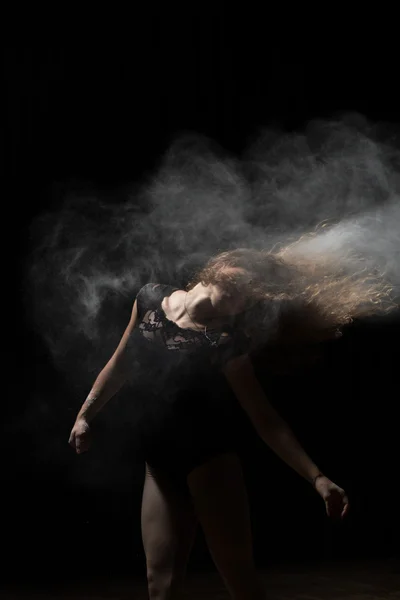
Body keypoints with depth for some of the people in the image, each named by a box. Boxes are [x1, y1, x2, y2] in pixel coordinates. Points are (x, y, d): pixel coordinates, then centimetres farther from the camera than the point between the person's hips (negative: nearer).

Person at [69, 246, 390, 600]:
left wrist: (317, 477, -17)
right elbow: (121, 364, 15)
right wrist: (85, 415, 17)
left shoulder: (226, 341, -8)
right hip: (162, 461, 4)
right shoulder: (151, 300, 2)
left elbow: (265, 419, -10)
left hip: (210, 457, -3)